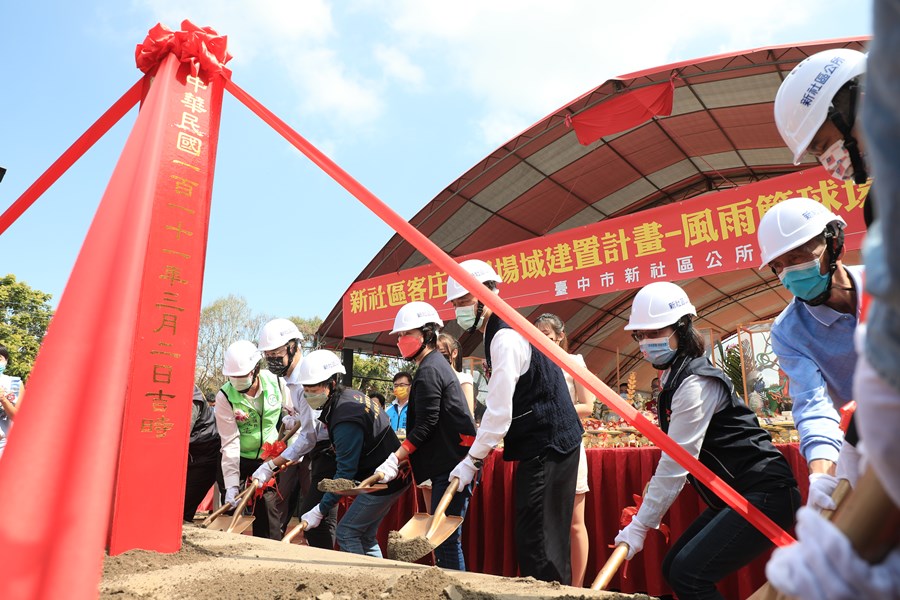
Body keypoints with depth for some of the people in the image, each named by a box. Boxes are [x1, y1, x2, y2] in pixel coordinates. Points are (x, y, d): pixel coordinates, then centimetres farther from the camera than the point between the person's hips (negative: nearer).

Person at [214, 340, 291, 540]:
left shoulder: (276, 382, -14)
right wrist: (232, 484, -26)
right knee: (230, 507, 3)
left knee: (269, 505, -6)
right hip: (240, 459, 0)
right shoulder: (225, 396, -19)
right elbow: (230, 442, -21)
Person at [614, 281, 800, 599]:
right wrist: (647, 511, 6)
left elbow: (676, 462, -22)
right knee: (673, 567, 8)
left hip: (765, 495, -9)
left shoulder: (694, 382, -20)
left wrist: (639, 526, -18)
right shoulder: (676, 377, 8)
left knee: (689, 574, -17)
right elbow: (678, 456, 12)